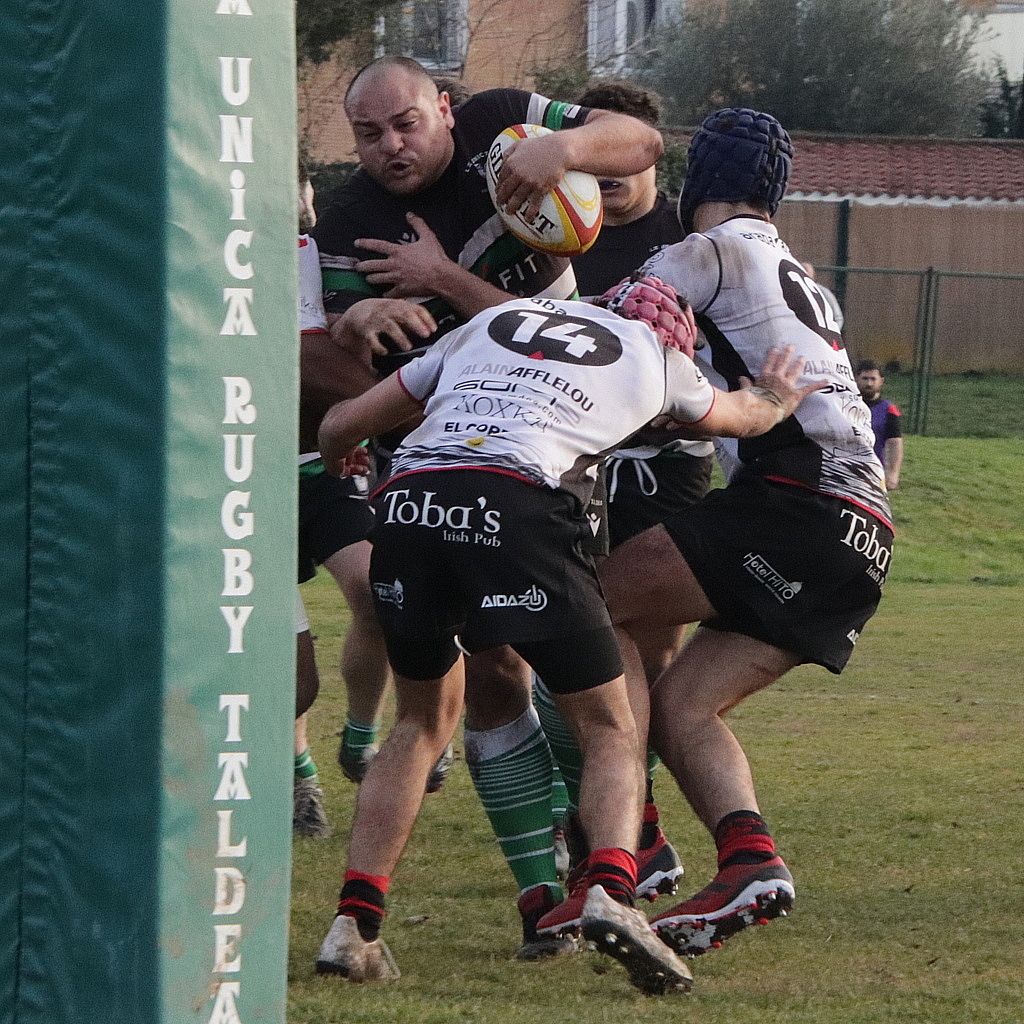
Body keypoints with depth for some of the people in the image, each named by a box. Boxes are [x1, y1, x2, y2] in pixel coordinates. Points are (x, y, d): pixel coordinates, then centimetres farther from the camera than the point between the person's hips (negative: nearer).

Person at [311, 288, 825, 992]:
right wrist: (779, 397, 73)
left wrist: (342, 458, 57)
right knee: (609, 729, 10)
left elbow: (342, 426, 33)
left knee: (426, 718, 24)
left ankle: (354, 922, 13)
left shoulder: (486, 323, 32)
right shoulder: (655, 354, 26)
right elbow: (742, 416, 49)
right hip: (519, 510, -3)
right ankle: (609, 891, -17)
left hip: (407, 506, 3)